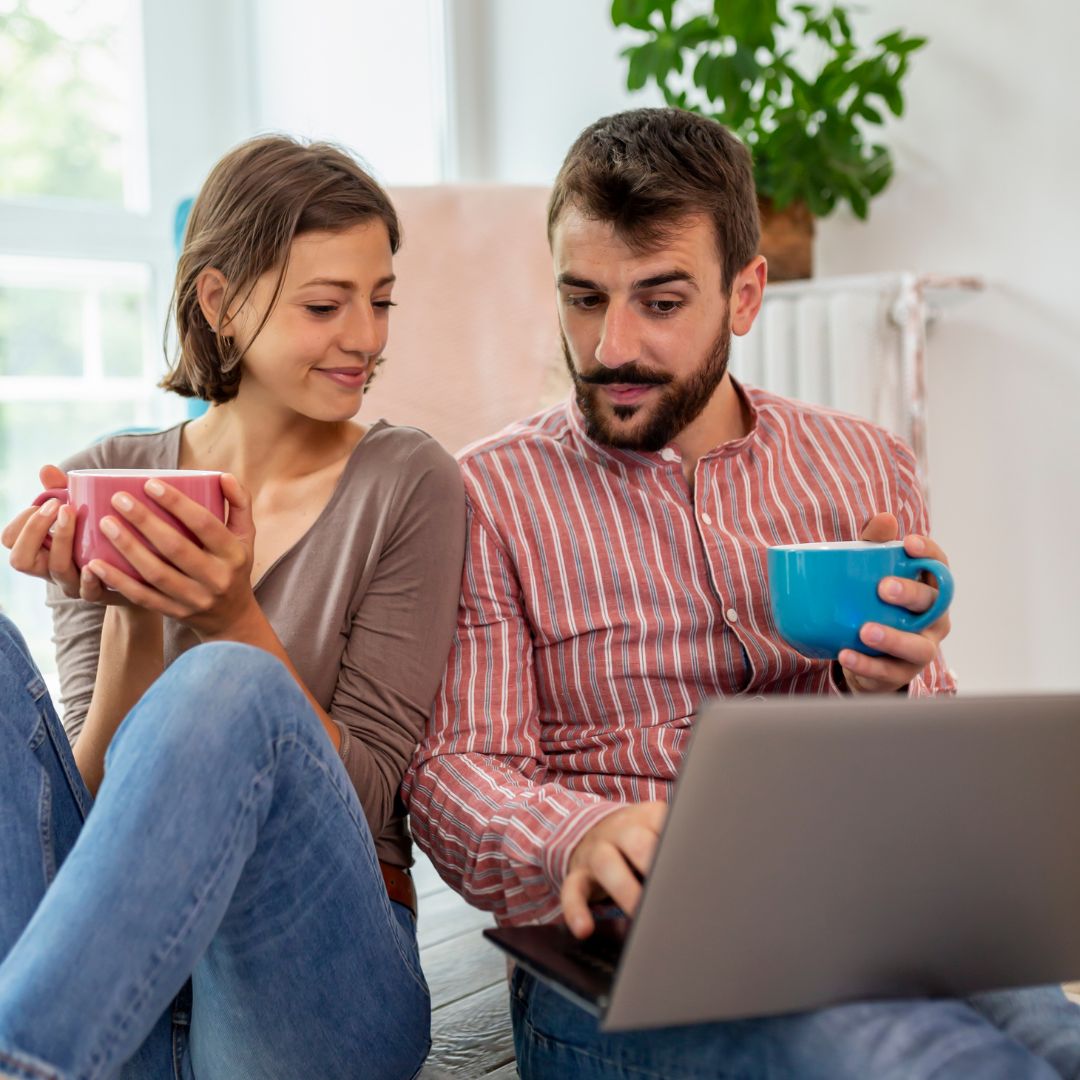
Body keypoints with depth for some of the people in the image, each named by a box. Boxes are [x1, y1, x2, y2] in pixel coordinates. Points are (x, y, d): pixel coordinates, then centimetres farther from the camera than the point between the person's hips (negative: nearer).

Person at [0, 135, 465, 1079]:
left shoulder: (408, 482, 0)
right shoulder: (109, 483, 8)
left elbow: (360, 798, -5)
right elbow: (98, 795, 2)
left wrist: (233, 620, -21)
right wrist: (131, 617, -18)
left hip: (314, 978, -3)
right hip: (119, 967, 3)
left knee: (229, 687, -32)